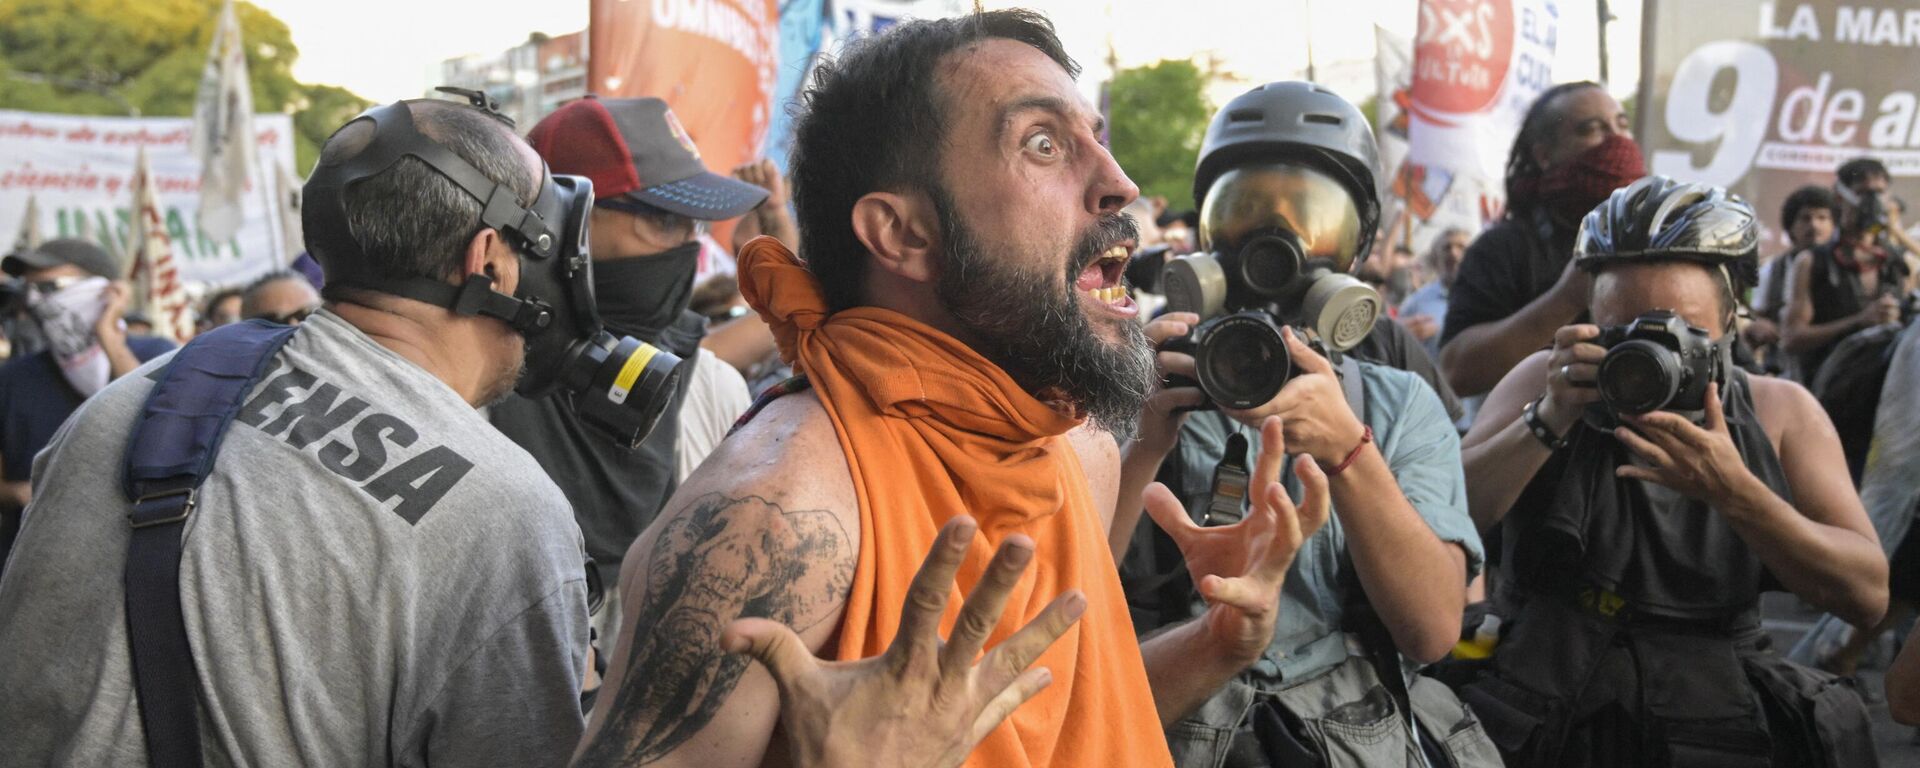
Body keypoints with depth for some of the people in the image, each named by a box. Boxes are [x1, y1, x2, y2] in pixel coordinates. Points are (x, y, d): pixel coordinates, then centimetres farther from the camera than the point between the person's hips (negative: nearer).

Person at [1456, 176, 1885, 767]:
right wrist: (1550, 420, -23)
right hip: (1543, 717, -2)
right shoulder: (1547, 382, 3)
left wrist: (1733, 491, -21)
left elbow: (1868, 596, -8)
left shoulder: (1780, 412, 3)